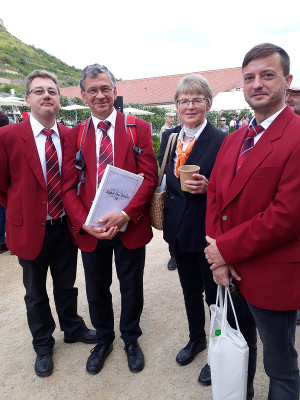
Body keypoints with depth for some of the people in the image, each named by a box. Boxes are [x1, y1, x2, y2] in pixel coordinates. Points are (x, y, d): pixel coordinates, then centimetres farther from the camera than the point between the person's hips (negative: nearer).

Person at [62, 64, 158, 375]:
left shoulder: (139, 129, -3)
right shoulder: (74, 136, 3)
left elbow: (149, 176, -10)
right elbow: (69, 187, -1)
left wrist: (125, 214, -22)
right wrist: (85, 223, -15)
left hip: (130, 226, -1)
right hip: (90, 229, 2)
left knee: (131, 287, 16)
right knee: (97, 289, 18)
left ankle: (131, 338, 43)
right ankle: (103, 339, 45)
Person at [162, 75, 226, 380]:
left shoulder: (222, 141, -13)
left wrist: (207, 187, -28)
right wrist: (166, 215, 2)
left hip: (208, 232, -5)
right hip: (179, 229, 6)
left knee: (215, 295, 12)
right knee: (190, 290, 22)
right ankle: (196, 339, 47)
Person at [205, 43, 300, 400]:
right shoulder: (232, 140, 8)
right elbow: (214, 195, 4)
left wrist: (226, 249, -16)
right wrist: (218, 256, -7)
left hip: (271, 278, -6)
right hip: (230, 270, 7)